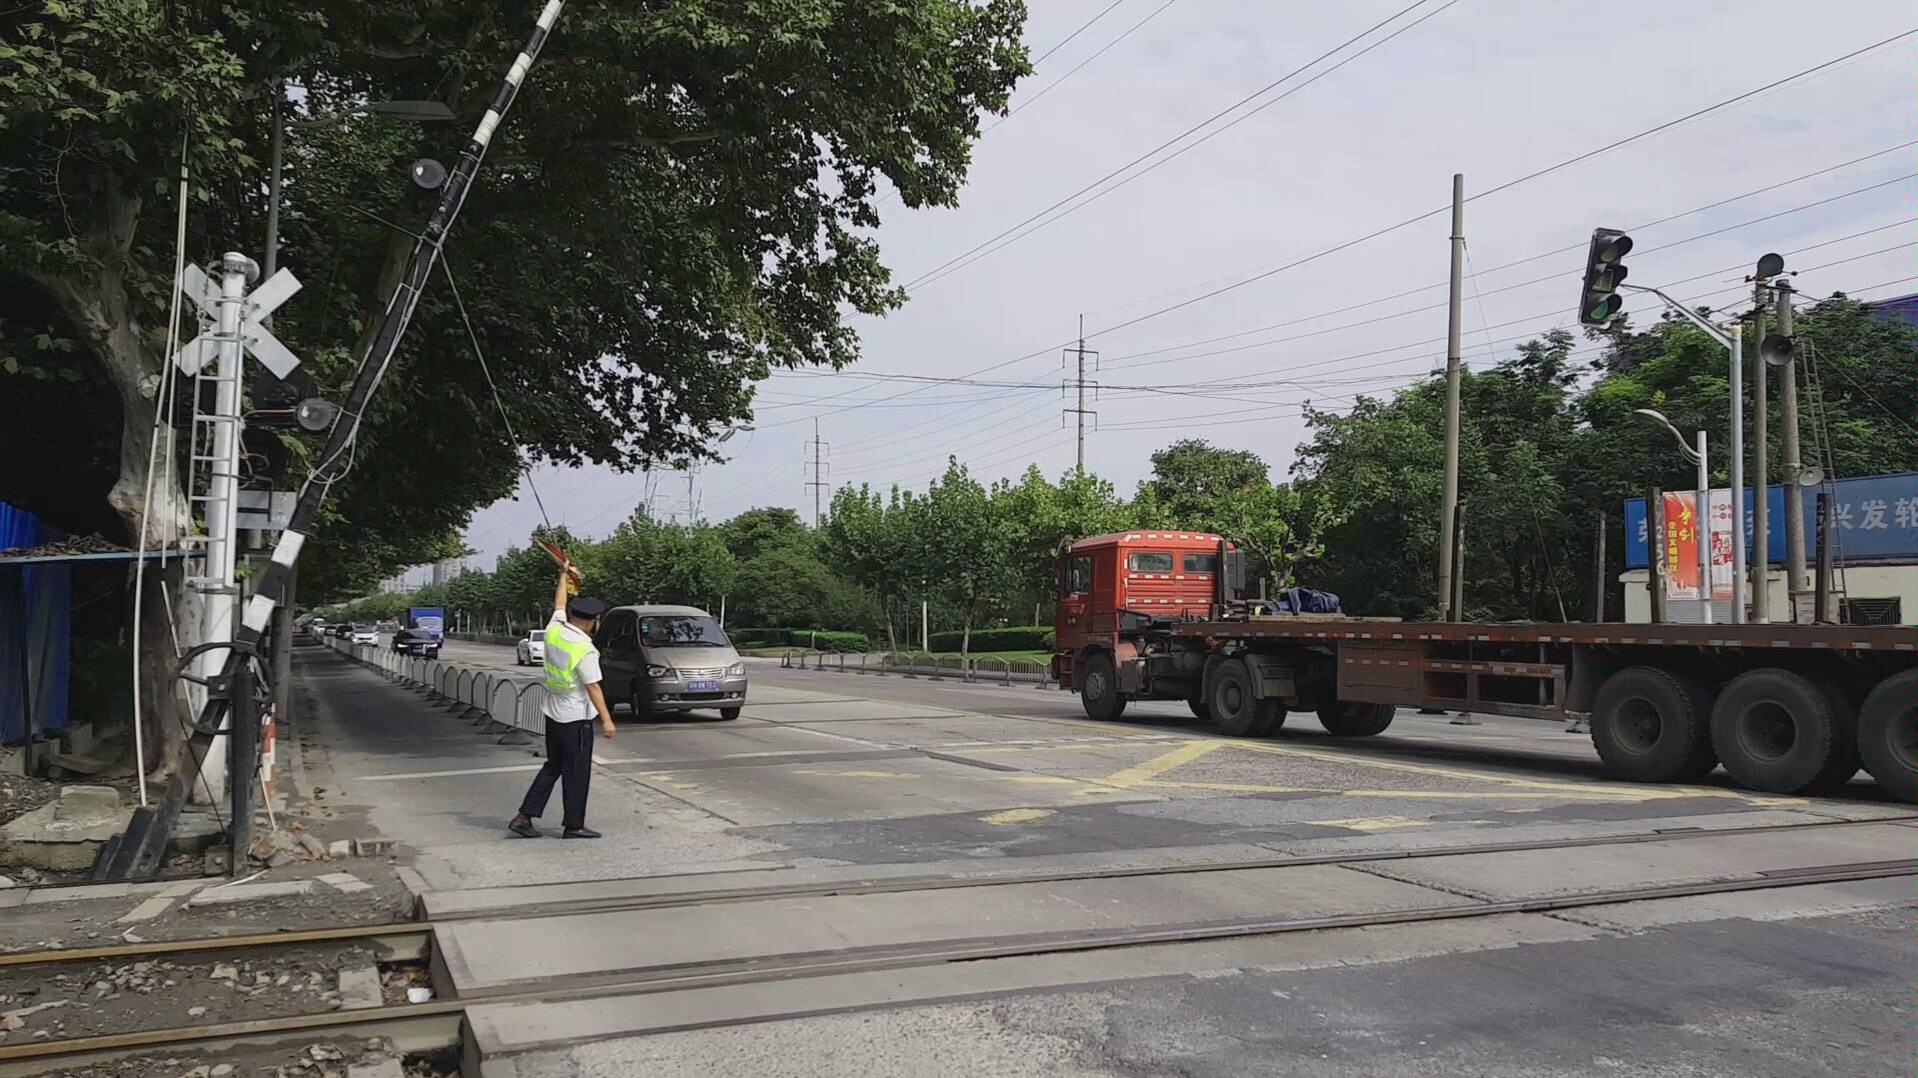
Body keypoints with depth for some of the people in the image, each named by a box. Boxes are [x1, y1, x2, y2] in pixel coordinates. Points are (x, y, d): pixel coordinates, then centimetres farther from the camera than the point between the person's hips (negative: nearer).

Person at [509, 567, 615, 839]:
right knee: (576, 772, 2)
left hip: (553, 713, 8)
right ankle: (573, 825, 9)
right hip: (576, 717, -8)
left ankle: (525, 816, 13)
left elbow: (559, 604, 17)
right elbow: (592, 687, -18)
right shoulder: (585, 650, -20)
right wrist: (606, 719, -13)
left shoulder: (554, 631, -1)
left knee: (553, 766, 17)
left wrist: (564, 575, 32)